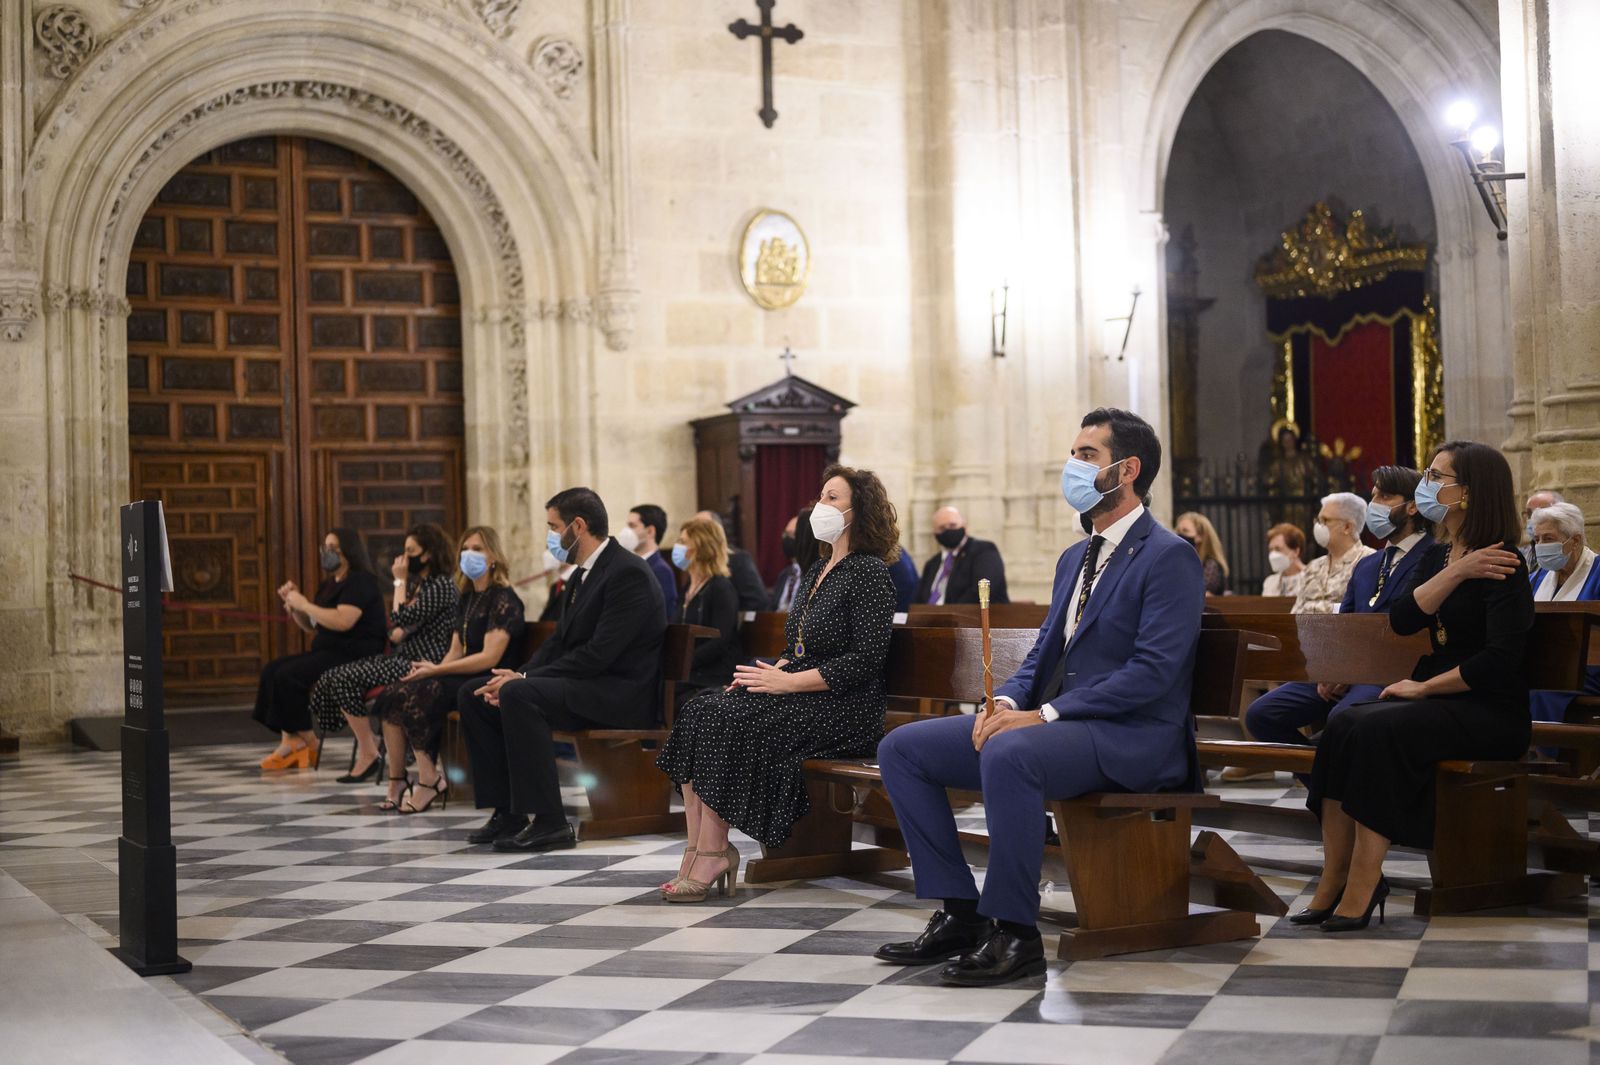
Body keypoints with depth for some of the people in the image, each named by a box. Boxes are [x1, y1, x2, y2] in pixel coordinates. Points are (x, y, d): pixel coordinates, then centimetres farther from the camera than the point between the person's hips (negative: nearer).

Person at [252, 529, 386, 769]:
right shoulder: (329, 585, 19)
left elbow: (342, 621, -24)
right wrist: (293, 603, 7)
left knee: (288, 675, -22)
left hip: (355, 657, -10)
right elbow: (311, 627, 24)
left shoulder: (360, 581, -10)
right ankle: (288, 740, -13)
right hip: (328, 653, 10)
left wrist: (304, 604, -16)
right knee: (272, 670, -6)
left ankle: (306, 742, -8)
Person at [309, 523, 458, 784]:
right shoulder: (417, 583, 18)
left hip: (423, 662, -10)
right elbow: (397, 632, 22)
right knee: (332, 678, -4)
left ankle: (368, 753, -8)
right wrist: (398, 631, -3)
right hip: (405, 656, 10)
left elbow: (402, 620, -18)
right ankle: (366, 740, 2)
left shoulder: (441, 585, -12)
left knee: (346, 679, -19)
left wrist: (400, 581, -7)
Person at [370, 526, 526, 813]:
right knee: (393, 695, -14)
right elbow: (455, 651, 16)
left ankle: (429, 780, -18)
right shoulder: (466, 599, 19)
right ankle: (396, 782, -15)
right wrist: (431, 671, -5)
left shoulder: (503, 599, -8)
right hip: (461, 677, 8)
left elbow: (490, 657, -17)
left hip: (488, 682, -8)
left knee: (417, 695, -28)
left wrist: (436, 670, -16)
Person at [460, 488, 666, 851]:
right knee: (473, 696, 2)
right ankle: (507, 813, 1)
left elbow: (599, 654, -23)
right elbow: (559, 642, 16)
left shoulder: (629, 573, -16)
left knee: (519, 696, -31)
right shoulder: (582, 575, 16)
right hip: (583, 685, 10)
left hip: (621, 694, -10)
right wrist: (518, 675, -4)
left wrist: (524, 680, -20)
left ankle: (549, 823, -29)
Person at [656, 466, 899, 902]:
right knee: (699, 711, -15)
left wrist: (787, 682, -18)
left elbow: (865, 660, -16)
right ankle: (699, 851, -21)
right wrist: (770, 672, 2)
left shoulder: (870, 573, -8)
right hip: (798, 692, 9)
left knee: (725, 721, -26)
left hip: (842, 707, -8)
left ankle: (711, 856, -20)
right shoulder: (818, 570, 20)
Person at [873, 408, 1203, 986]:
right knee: (901, 748, -3)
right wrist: (1006, 701, -4)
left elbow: (1153, 671, -18)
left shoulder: (1169, 557, -8)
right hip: (1053, 722, 9)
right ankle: (959, 911, -2)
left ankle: (1014, 931, -26)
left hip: (1129, 737, -9)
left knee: (1008, 754, -38)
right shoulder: (1074, 558, 20)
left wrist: (1045, 714, -22)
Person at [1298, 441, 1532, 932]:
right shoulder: (1435, 556, 14)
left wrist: (1424, 688, -15)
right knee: (1343, 726, -20)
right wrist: (1455, 573, -13)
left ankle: (1363, 884, -27)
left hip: (1491, 711, -7)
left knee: (1378, 729, -30)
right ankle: (1335, 880, -22)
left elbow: (1501, 659, -19)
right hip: (1436, 699, 7)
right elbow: (1402, 620, -3)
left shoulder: (1503, 566, -10)